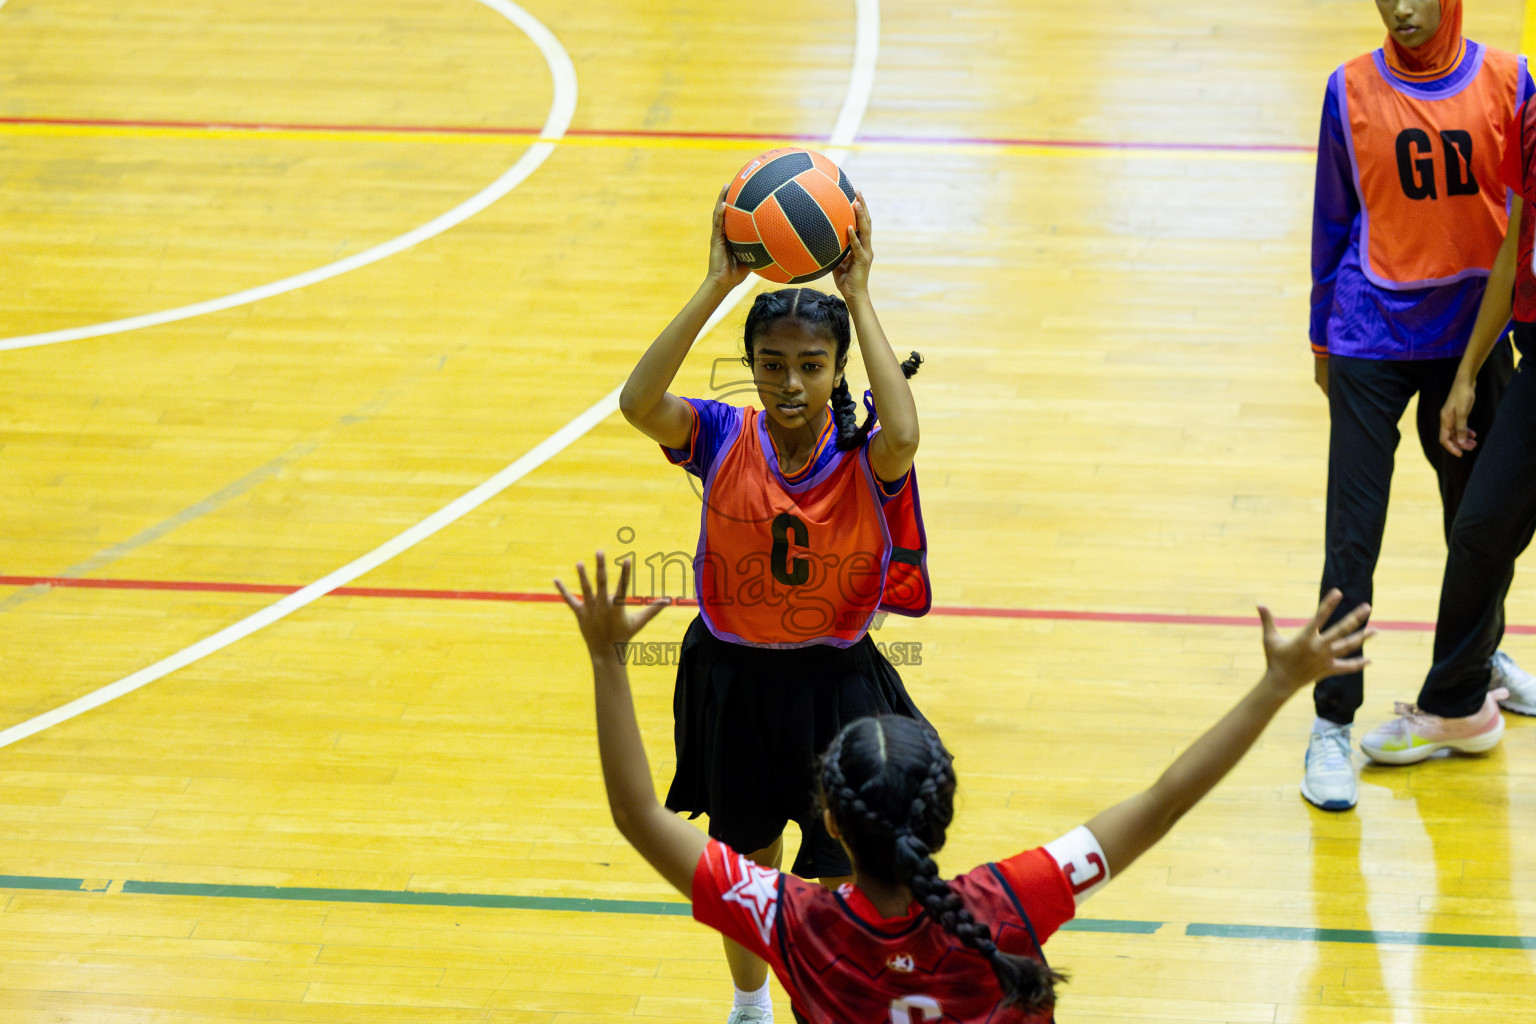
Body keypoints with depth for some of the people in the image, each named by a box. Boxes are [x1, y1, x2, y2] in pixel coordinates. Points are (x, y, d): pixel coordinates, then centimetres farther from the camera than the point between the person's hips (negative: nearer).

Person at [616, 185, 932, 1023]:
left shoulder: (864, 459, -17)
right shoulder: (724, 440, -13)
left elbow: (903, 435, -43)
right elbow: (638, 402, -33)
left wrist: (858, 299, -38)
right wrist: (718, 284, -36)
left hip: (834, 681, -2)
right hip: (732, 678, 2)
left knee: (841, 876, 7)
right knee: (743, 861, 22)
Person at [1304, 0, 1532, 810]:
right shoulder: (1352, 92, -6)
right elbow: (1332, 221, 3)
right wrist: (1323, 337, 9)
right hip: (1372, 345, -2)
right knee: (1352, 539, -6)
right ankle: (1332, 725, 1)